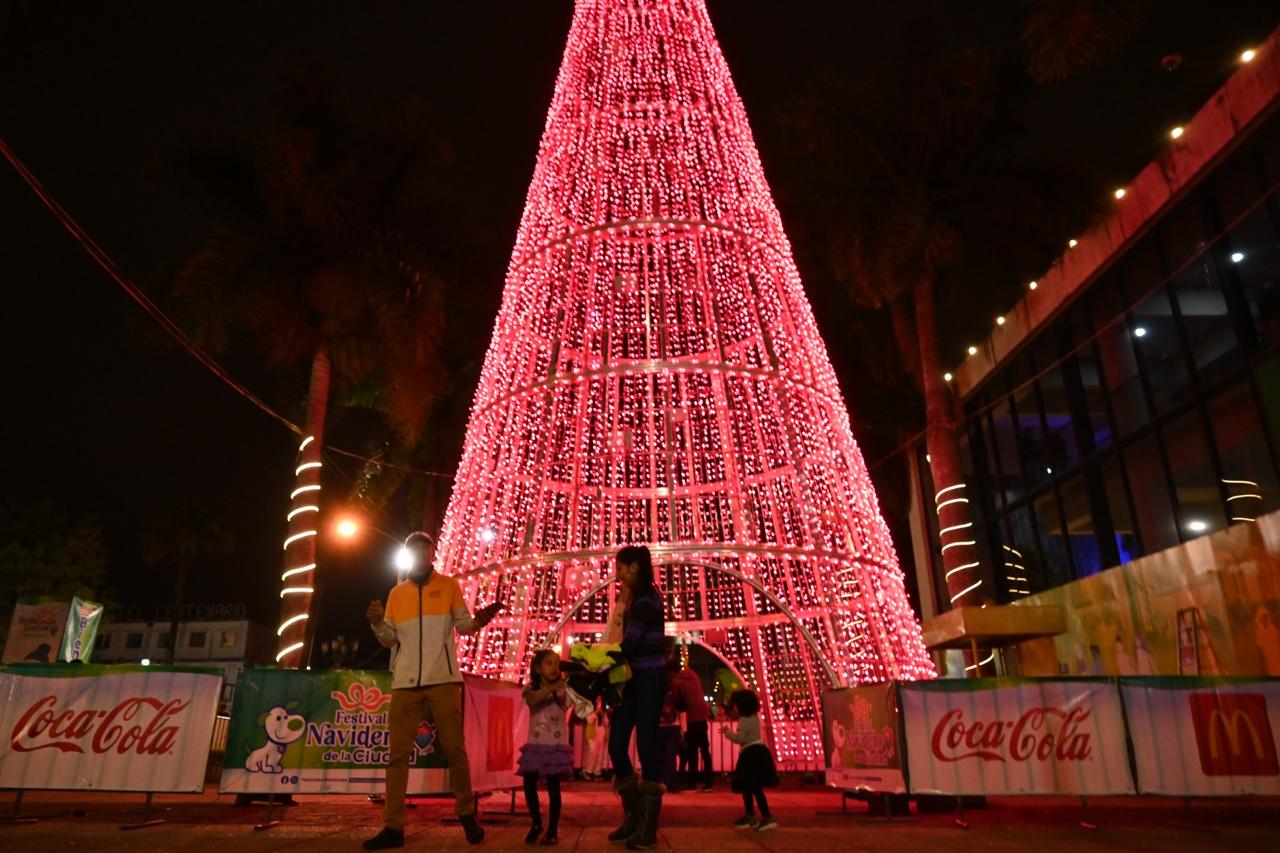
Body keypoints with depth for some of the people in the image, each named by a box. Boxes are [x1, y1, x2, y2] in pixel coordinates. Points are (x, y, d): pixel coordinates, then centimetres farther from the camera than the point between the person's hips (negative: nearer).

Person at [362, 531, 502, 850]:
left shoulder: (448, 585, 6)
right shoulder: (397, 593, 12)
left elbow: (462, 624, 3)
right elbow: (390, 639, 11)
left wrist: (478, 621, -19)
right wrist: (377, 623, -9)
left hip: (443, 680, -2)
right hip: (406, 683, 2)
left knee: (455, 749, 3)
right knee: (398, 754, 2)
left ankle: (466, 814, 18)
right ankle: (393, 826, 7)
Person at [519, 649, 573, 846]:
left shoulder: (561, 690, 2)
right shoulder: (532, 688, 0)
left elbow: (563, 702, -16)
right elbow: (532, 701, -21)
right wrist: (551, 687, -34)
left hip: (556, 746, -1)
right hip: (535, 745, 2)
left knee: (553, 788, -2)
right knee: (529, 786, 2)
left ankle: (552, 830, 10)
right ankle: (536, 824, 24)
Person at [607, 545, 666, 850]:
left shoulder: (646, 598, -14)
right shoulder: (636, 599, 15)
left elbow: (630, 644, -20)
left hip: (650, 679, -9)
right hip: (634, 679, 9)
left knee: (646, 746, -4)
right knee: (616, 745, 6)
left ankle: (648, 828, 5)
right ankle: (634, 817, 21)